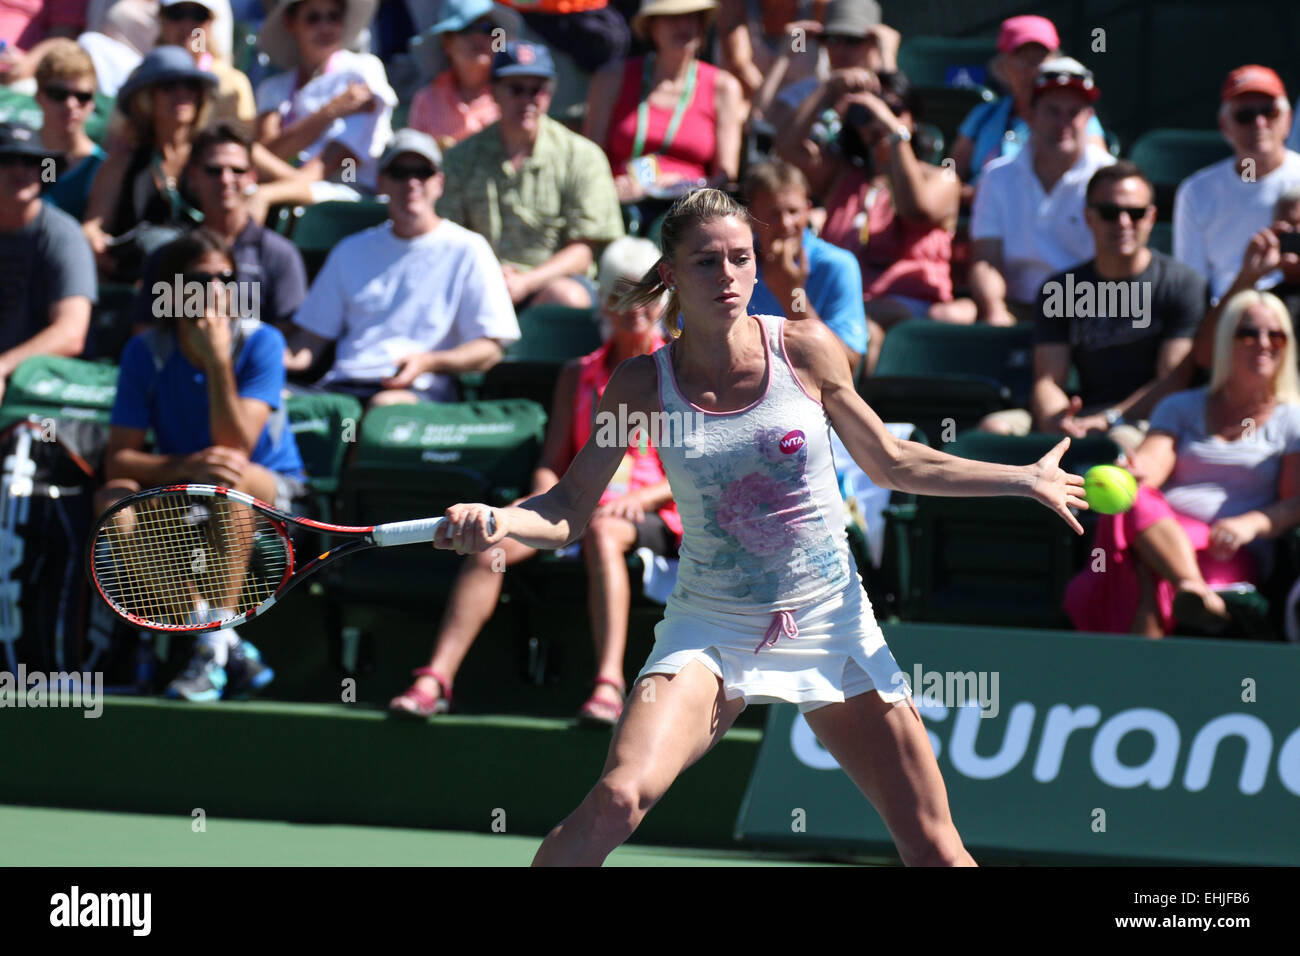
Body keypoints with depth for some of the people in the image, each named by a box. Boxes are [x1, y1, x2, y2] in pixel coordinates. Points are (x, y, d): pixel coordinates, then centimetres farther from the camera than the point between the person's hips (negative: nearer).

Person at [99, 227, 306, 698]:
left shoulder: (260, 343, -12)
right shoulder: (147, 352, -6)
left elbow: (236, 448, -22)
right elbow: (117, 460, -13)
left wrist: (218, 361, -30)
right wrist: (184, 466, -33)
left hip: (269, 489, -3)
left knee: (227, 479, -37)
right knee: (113, 501, -27)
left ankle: (213, 649, -33)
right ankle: (233, 651, -29)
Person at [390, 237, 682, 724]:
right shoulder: (578, 376, 22)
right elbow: (552, 461, 17)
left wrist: (644, 497, -16)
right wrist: (548, 496, -6)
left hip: (653, 515, -4)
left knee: (602, 533, -40)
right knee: (491, 543, -25)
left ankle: (609, 684, -53)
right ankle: (436, 678, -31)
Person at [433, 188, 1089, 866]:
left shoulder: (805, 349, -5)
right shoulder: (642, 385, -7)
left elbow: (891, 463, 9)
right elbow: (568, 510, -3)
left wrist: (1025, 479, 6)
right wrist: (496, 522, -23)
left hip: (829, 627, 1)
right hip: (709, 632, -1)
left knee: (934, 848, -3)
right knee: (618, 799, -26)